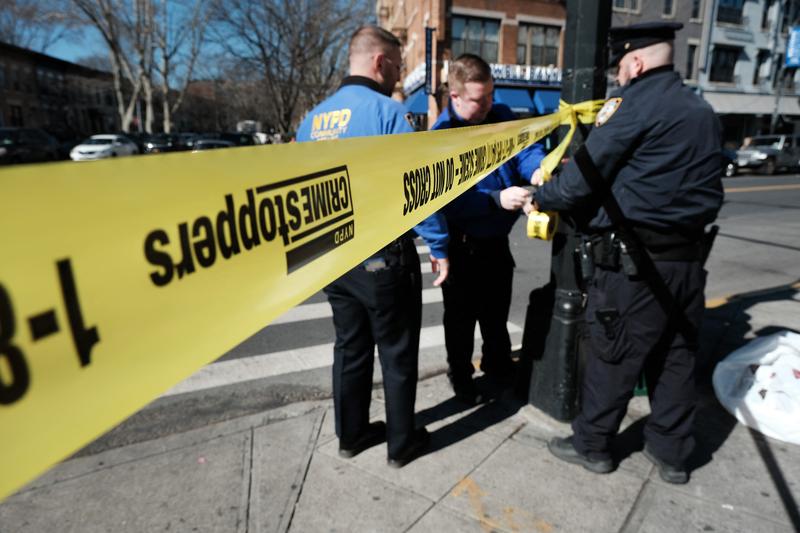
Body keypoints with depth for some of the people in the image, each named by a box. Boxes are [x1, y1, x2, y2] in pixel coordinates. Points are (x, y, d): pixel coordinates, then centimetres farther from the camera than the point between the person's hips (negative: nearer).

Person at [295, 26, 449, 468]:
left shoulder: (313, 117, 8)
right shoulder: (386, 111, -13)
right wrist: (439, 246, -9)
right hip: (383, 256, -6)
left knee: (350, 347, 19)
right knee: (397, 352, 10)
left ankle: (351, 434, 33)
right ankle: (402, 443, 25)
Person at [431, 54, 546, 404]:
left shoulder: (501, 116, 0)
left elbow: (525, 150, -7)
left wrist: (539, 169, -29)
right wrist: (497, 199, -34)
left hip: (497, 240, 6)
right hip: (461, 245, -5)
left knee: (496, 313, 23)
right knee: (462, 317, 12)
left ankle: (499, 368, 45)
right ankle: (461, 377, 34)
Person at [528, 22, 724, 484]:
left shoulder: (633, 102, -8)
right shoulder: (703, 111, 16)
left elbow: (583, 177, -11)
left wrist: (540, 197, 7)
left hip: (634, 259, -7)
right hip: (687, 258, 8)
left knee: (614, 356, 5)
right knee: (676, 358, 16)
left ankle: (592, 445, 22)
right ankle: (672, 454, 30)